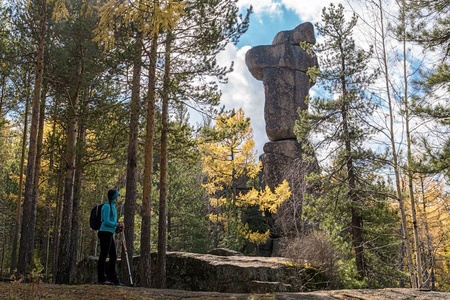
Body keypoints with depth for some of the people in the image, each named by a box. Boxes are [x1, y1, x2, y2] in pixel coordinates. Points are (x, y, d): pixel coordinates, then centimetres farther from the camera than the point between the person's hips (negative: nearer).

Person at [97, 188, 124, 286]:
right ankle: (101, 279, 2)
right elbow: (106, 221, -16)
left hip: (110, 234, 10)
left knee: (113, 257, 9)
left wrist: (117, 228, 8)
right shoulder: (107, 206, -10)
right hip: (105, 233, -10)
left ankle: (113, 278, 13)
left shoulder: (112, 206, 18)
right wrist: (117, 225, -7)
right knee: (103, 256, -4)